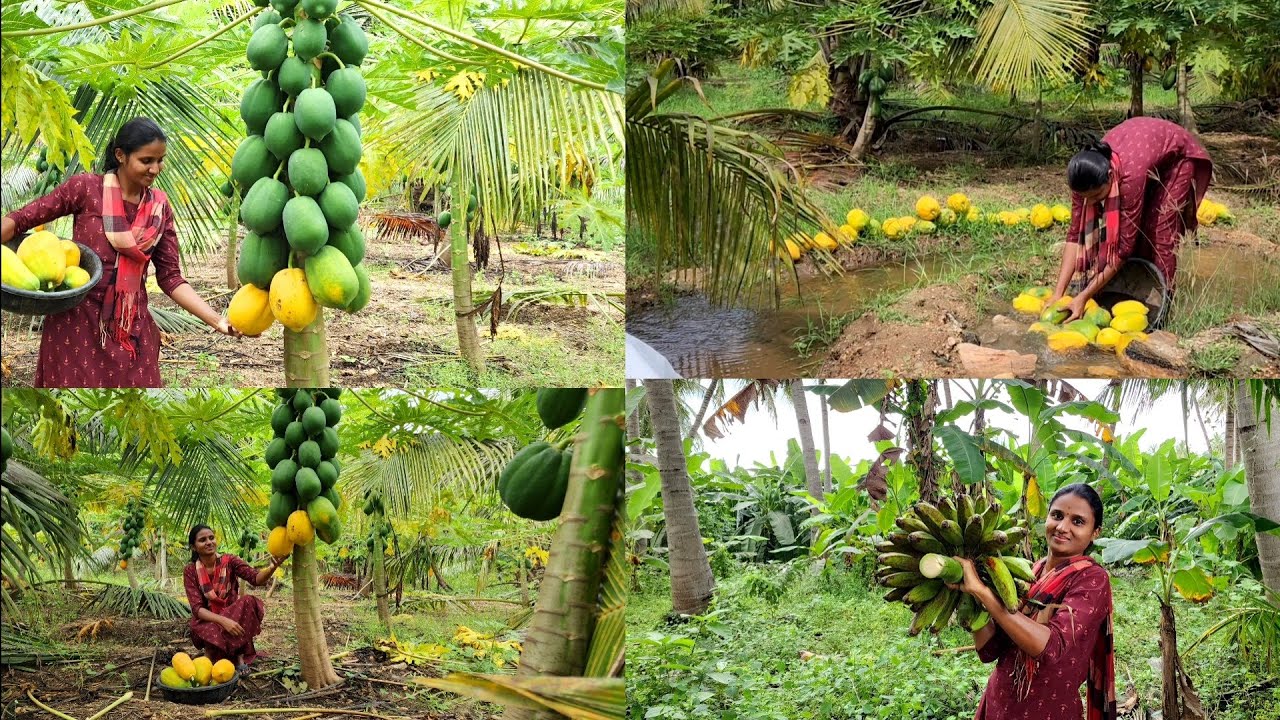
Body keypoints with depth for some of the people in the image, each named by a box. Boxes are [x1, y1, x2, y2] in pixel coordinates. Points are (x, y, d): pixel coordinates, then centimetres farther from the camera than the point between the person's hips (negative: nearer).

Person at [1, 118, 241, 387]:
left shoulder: (160, 207, 3)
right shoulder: (87, 188, -7)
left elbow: (170, 277, 2)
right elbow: (22, 219, -6)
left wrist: (218, 321, -8)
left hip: (130, 326, 3)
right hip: (77, 321, -3)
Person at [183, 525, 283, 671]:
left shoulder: (229, 561, -6)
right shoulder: (190, 571, -8)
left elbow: (256, 579, -21)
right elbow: (197, 608, -17)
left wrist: (272, 568, -45)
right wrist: (223, 621, -35)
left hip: (233, 614, 2)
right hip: (208, 620, -2)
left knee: (249, 602, -30)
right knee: (212, 632, -38)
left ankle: (240, 655, -20)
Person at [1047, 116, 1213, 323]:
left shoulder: (1130, 175, -45)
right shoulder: (1086, 176, -30)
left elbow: (1124, 246, -40)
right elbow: (1076, 234, -25)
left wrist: (1083, 297, -41)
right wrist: (1058, 293, -32)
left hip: (1176, 156, -5)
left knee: (1158, 234, -15)